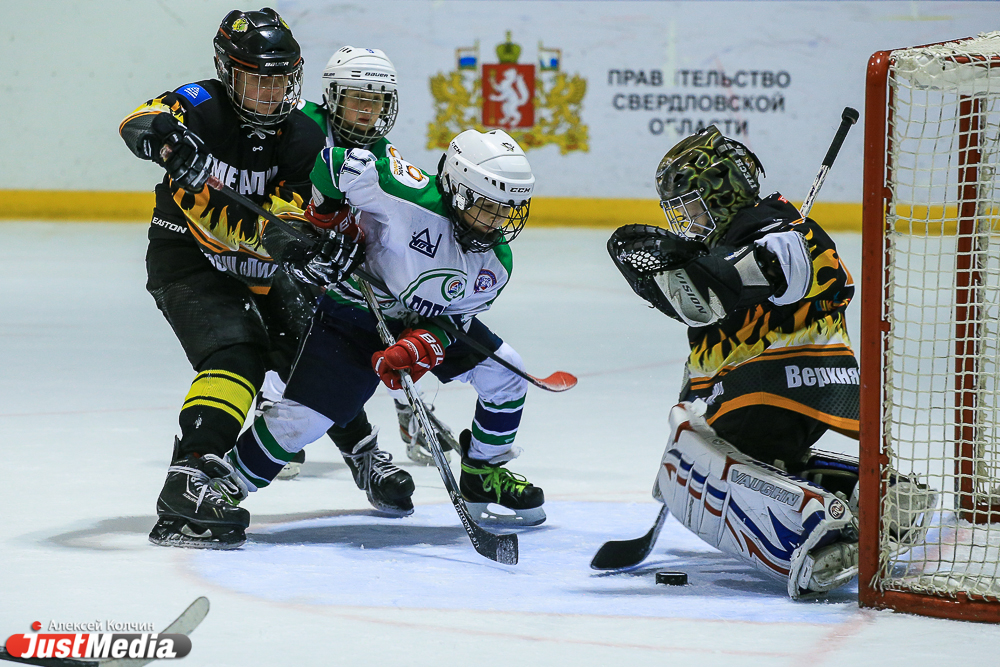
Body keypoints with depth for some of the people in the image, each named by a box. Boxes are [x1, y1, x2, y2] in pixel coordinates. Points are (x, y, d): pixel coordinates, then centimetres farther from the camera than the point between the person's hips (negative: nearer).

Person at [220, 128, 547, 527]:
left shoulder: (496, 263, -11)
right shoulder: (415, 201, -33)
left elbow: (454, 317, -6)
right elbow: (342, 163, -33)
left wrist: (421, 346, -27)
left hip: (429, 321, 6)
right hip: (356, 310, -6)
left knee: (503, 371, -4)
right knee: (304, 416, -17)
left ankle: (483, 478, 16)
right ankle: (226, 484, 1)